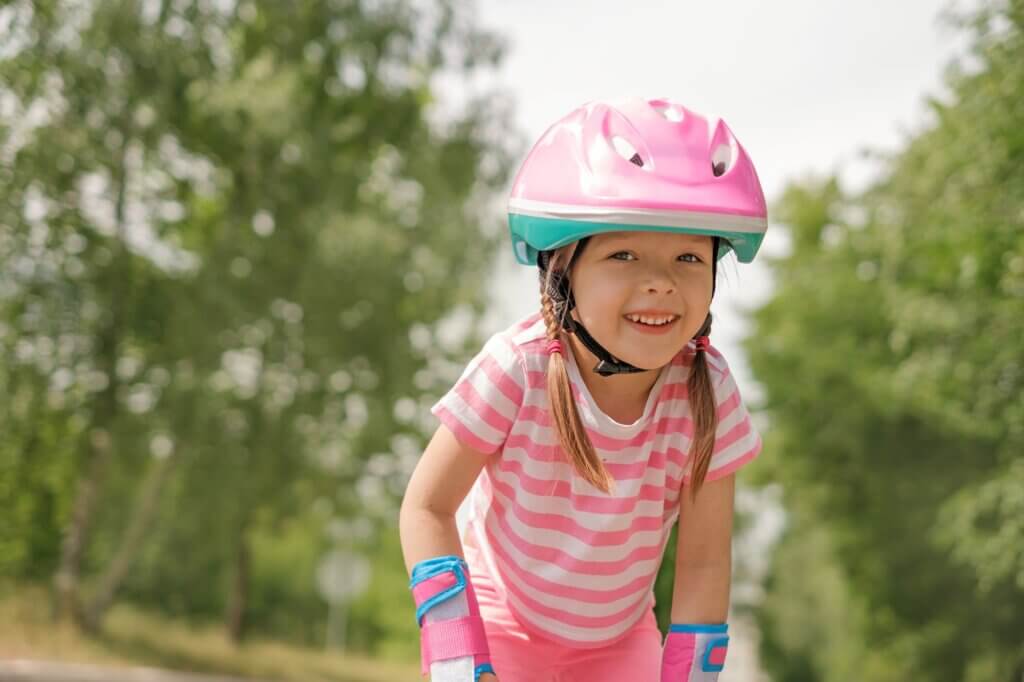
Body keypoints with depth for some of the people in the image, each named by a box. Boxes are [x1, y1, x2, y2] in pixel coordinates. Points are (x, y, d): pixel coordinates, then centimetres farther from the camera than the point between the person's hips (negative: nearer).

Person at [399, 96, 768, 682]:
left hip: (620, 634, 2)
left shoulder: (707, 391, -23)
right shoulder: (518, 369, -29)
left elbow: (704, 561, -14)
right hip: (501, 624, -2)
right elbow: (427, 507, -19)